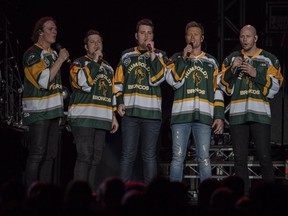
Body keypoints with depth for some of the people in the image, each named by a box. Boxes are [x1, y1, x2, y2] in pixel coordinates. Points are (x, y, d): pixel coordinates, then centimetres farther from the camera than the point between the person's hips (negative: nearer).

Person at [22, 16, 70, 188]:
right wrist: (60, 60, -15)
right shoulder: (32, 54, -8)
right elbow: (44, 80, -20)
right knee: (37, 153, -11)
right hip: (38, 112, -8)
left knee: (51, 154, 6)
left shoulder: (53, 54, 17)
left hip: (53, 111, 8)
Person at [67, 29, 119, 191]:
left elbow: (112, 92, 26)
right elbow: (84, 82, -15)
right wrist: (94, 61, -7)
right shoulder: (79, 63, 3)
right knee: (85, 156, -14)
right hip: (83, 117, -6)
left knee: (96, 158, 5)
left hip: (102, 119, 6)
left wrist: (113, 116, 20)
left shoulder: (108, 67, 23)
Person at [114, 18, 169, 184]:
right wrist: (120, 102, 5)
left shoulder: (160, 56, 9)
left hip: (151, 112, -1)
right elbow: (118, 81, 18)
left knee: (150, 156, 0)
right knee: (128, 155, 0)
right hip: (130, 112, 1)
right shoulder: (127, 55, 15)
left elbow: (157, 79, -6)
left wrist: (152, 54, -9)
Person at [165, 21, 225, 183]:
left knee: (204, 158, -4)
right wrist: (184, 58, -6)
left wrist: (220, 116, 3)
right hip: (181, 114, 0)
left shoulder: (211, 61, 16)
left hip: (204, 115, 1)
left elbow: (218, 90, 12)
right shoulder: (177, 58, 14)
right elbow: (174, 81, -3)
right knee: (178, 157, -4)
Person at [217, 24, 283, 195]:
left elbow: (275, 86, 1)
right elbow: (223, 85, 11)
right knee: (240, 157, 1)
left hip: (260, 114, -2)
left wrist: (256, 74, -11)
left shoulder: (269, 59, 10)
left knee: (264, 157, -10)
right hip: (238, 114, 2)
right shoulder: (232, 58, 16)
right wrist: (232, 69, -6)